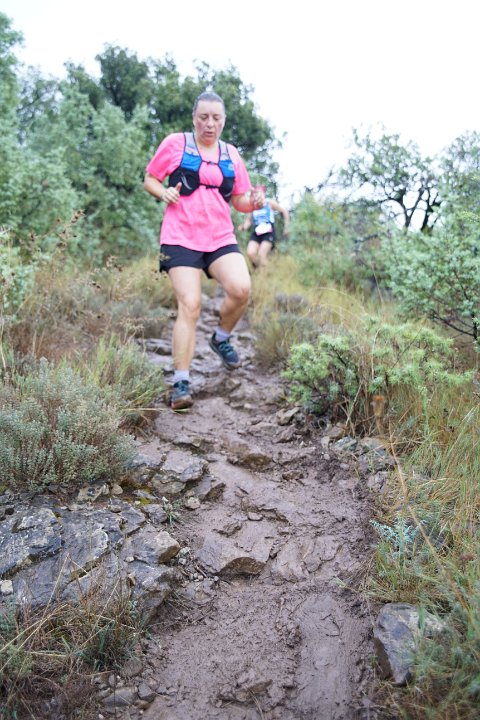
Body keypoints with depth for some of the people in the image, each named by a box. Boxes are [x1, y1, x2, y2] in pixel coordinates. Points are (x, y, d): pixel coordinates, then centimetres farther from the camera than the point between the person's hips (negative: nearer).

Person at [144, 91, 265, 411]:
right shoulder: (175, 143, 5)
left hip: (221, 238, 3)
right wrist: (163, 192, -12)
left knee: (241, 289, -22)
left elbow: (240, 200, 18)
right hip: (181, 238, -3)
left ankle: (221, 338, 9)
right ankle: (181, 383, -6)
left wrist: (254, 202, -5)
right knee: (190, 305, -14)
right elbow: (149, 179, 10)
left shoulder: (231, 154, 15)